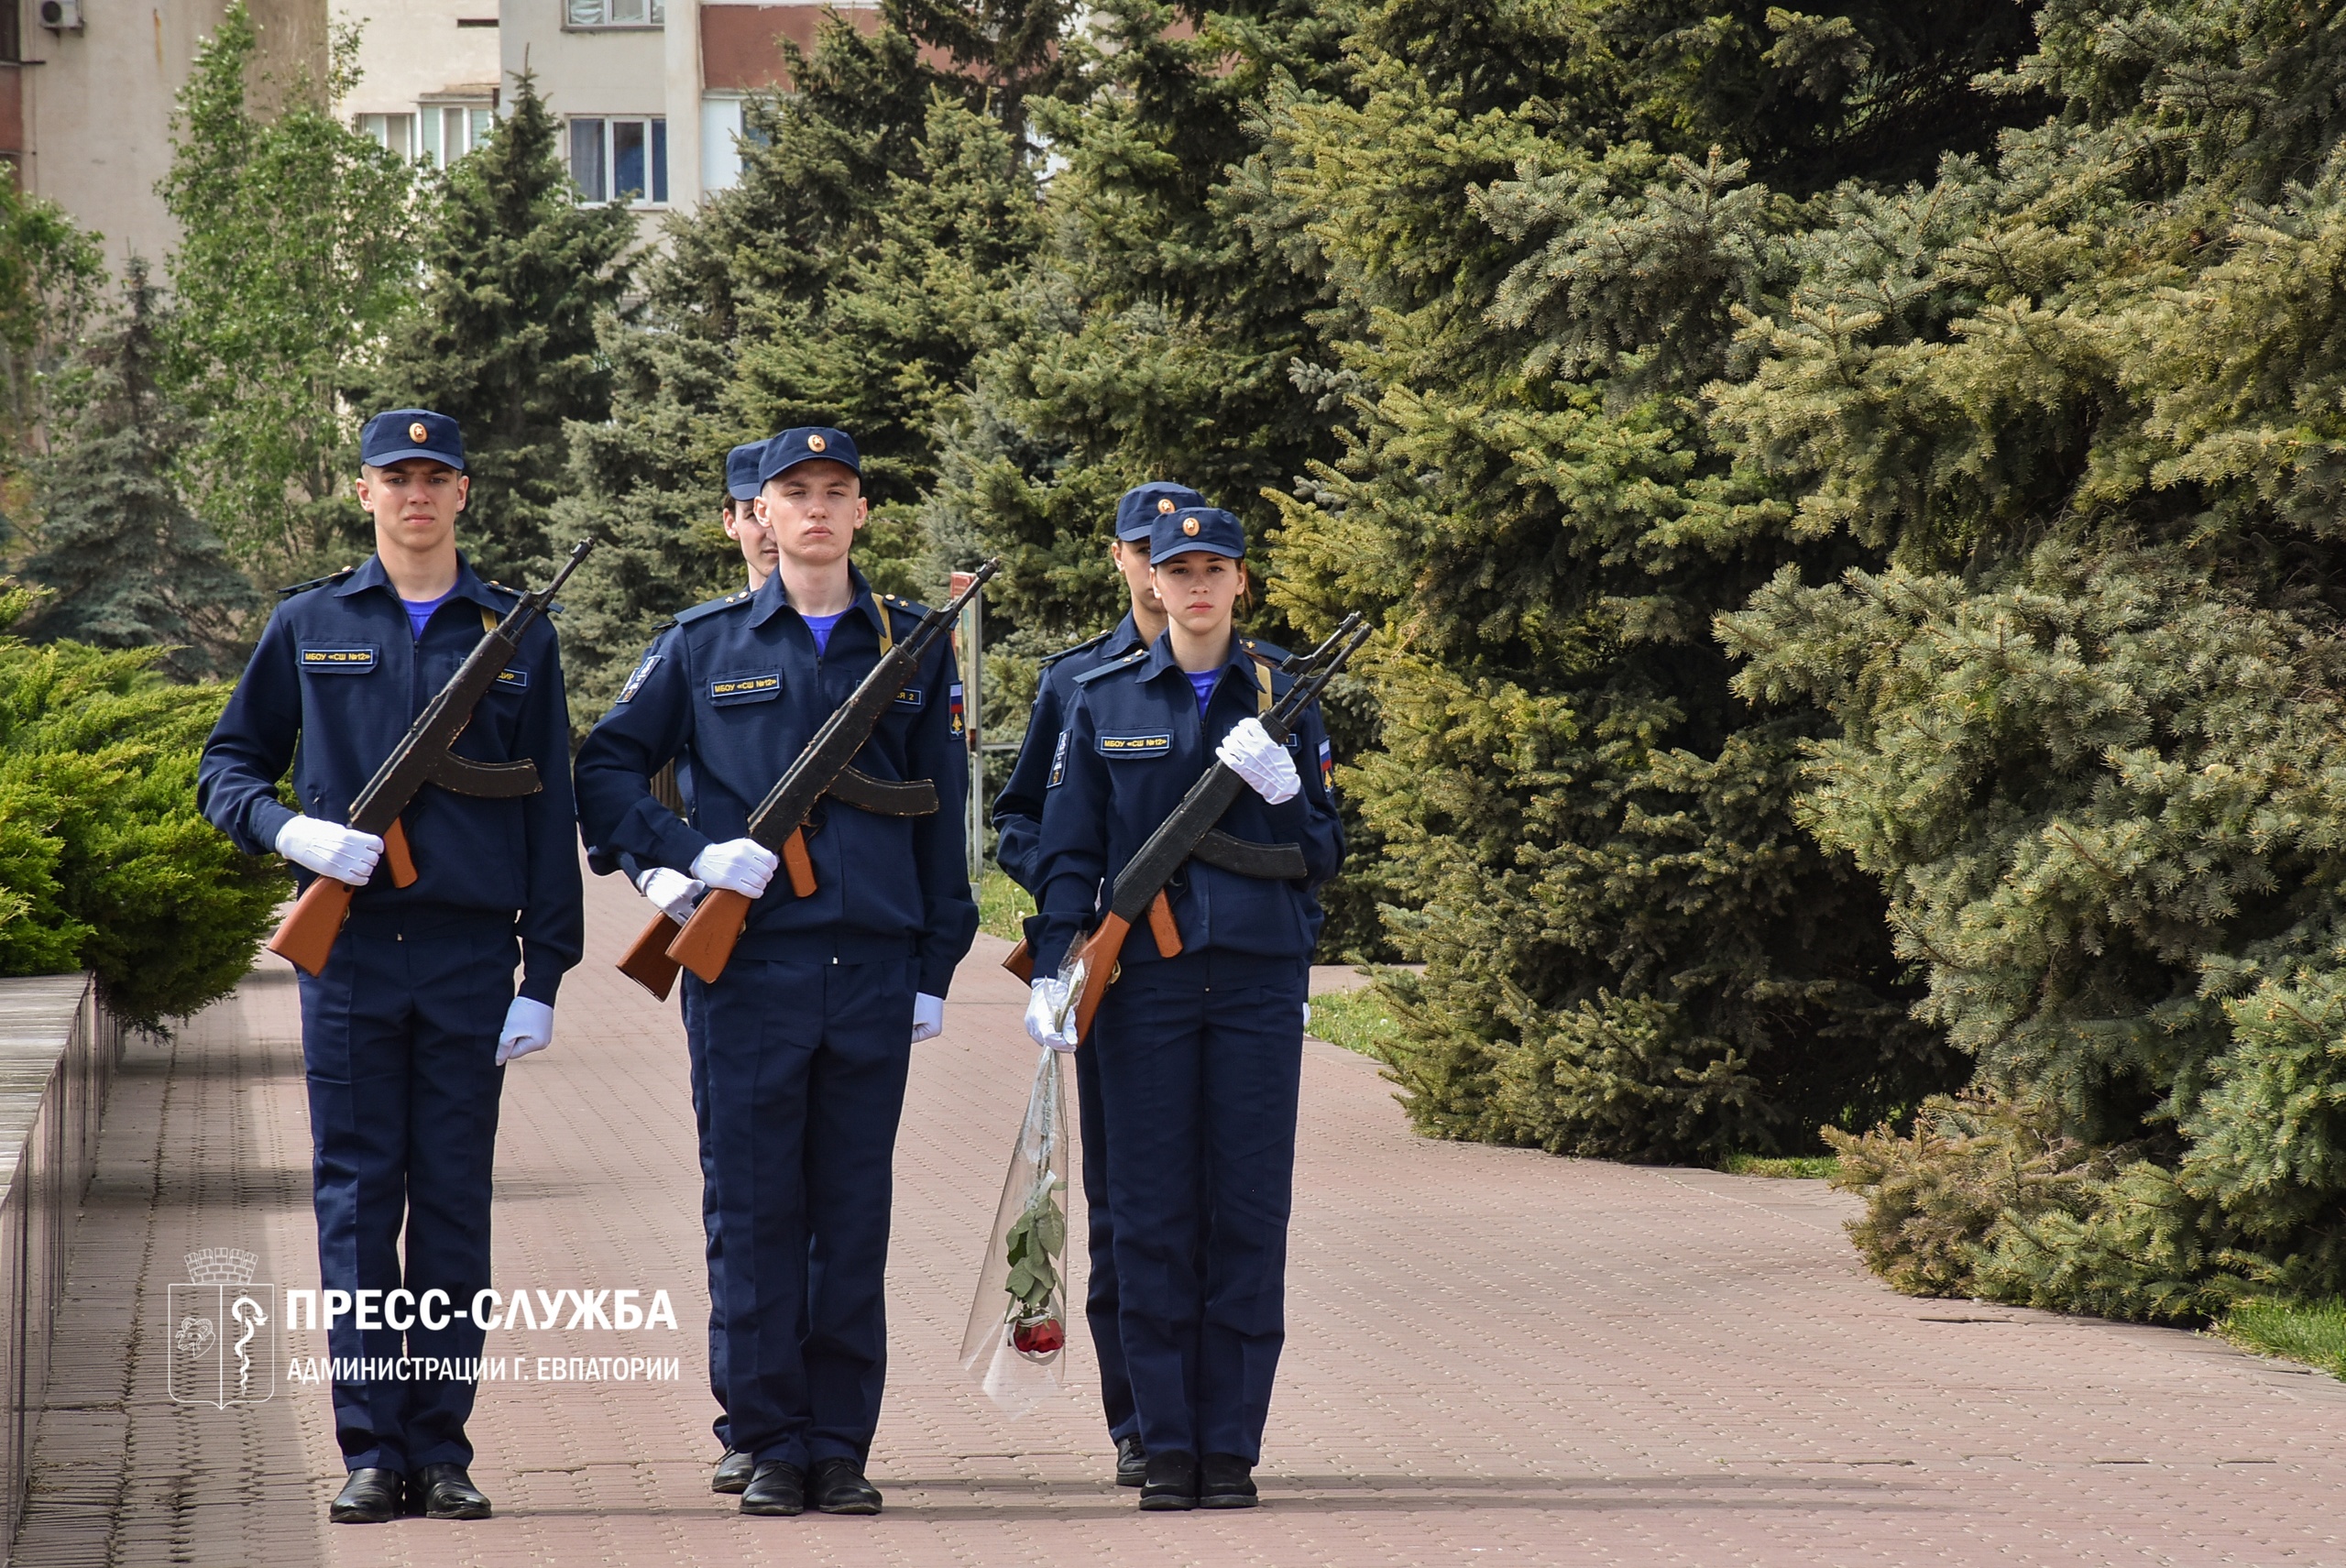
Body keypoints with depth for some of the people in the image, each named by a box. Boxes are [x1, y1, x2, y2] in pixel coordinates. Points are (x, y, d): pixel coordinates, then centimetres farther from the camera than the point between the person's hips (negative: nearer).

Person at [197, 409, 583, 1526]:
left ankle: (442, 1449, 8)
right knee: (355, 1202, -1)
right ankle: (371, 1450, 1)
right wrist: (292, 831, -10)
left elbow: (549, 817, 6)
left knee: (454, 1205, 3)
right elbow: (227, 766, 12)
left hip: (471, 955, 0)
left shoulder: (516, 637, 7)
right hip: (349, 947, 0)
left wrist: (544, 975, 0)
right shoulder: (308, 626, 8)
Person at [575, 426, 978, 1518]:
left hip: (873, 967, 1)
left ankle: (842, 1447, 9)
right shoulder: (706, 645, 7)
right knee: (757, 1211, -1)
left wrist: (935, 967, 7)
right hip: (749, 964, -1)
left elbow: (943, 817, 11)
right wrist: (691, 854, -6)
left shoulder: (913, 647, 10)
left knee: (854, 1214, 3)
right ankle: (771, 1446, 5)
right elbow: (605, 773, 10)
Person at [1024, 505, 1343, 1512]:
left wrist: (1282, 791, -11)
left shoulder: (1283, 700, 9)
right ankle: (1167, 1446, 3)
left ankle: (1231, 1444, 4)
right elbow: (1068, 850, 6)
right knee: (1152, 1213, -1)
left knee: (1248, 1211, -1)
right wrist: (1053, 969, -5)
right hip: (1143, 978, 0)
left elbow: (1325, 858, 8)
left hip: (1258, 977, 1)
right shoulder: (1104, 702, 7)